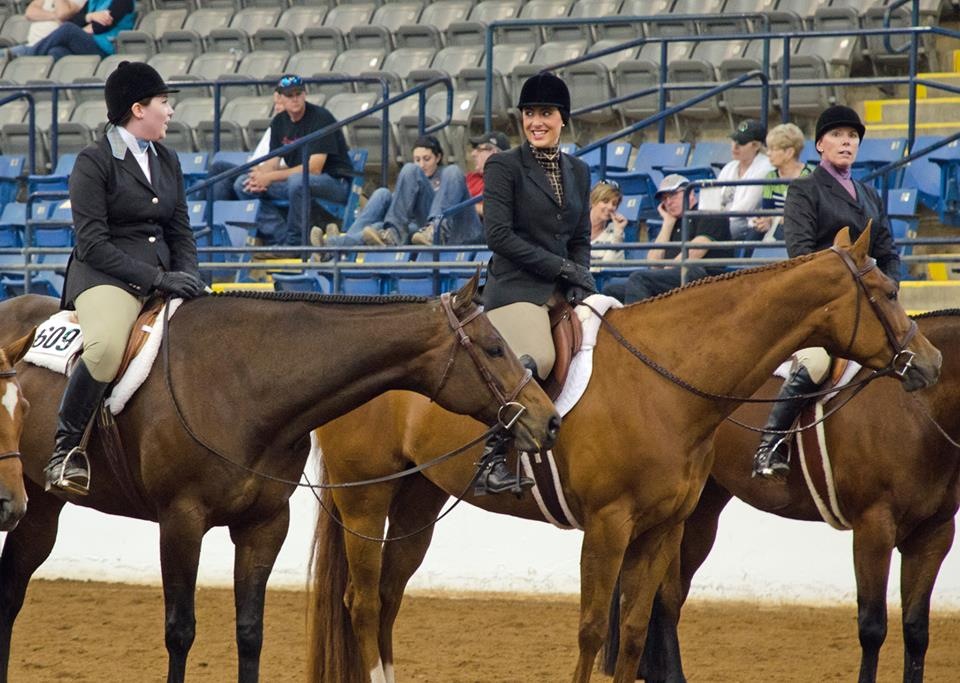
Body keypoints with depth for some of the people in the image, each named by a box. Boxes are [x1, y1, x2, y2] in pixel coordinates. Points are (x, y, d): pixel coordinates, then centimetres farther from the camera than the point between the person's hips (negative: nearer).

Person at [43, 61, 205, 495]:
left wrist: (188, 276, -2)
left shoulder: (167, 161, 17)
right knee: (107, 346, -36)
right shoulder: (94, 163, -5)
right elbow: (92, 243, -12)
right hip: (105, 277, -7)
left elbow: (180, 232, 20)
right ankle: (66, 448, -22)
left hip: (162, 276, 7)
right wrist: (154, 279, -18)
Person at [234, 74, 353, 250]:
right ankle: (281, 239, -15)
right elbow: (273, 162, 6)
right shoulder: (279, 122, 7)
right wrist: (260, 176, -20)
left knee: (297, 181, -40)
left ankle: (294, 242, -23)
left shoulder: (320, 118, -15)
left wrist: (270, 177, -23)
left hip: (336, 182, -7)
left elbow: (314, 168, -22)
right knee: (243, 184, -6)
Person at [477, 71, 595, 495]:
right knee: (538, 358, -31)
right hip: (516, 288, -7)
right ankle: (490, 460, -28)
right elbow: (498, 234, -9)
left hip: (562, 291, 7)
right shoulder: (504, 167, -1)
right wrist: (560, 267, -12)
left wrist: (579, 282, 0)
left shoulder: (578, 172, 18)